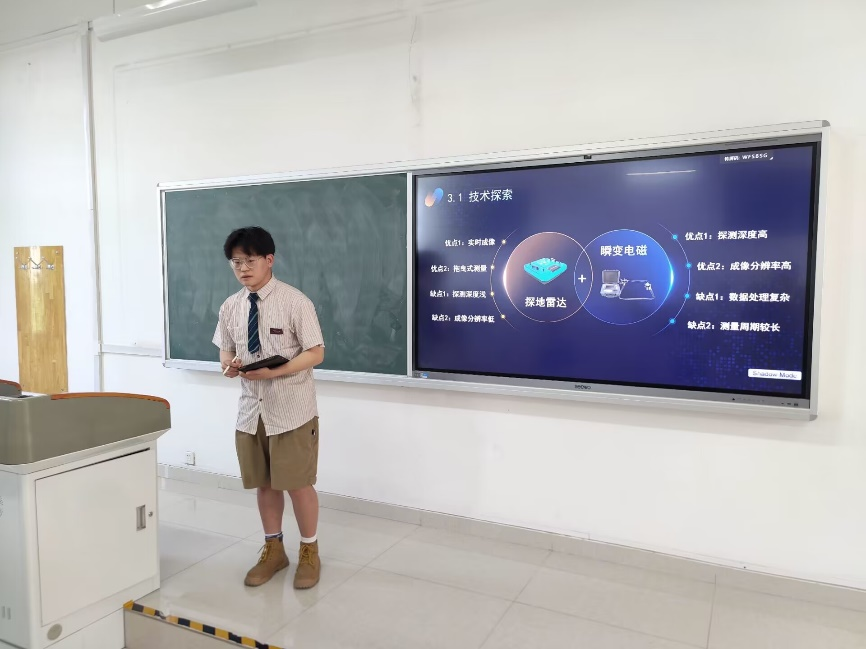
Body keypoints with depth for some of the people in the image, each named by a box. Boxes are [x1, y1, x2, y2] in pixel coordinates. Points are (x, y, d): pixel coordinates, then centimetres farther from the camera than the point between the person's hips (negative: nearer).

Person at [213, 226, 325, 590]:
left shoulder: (295, 302, -13)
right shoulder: (230, 308, 4)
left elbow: (315, 353, -13)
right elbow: (226, 351, 14)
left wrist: (275, 372, -25)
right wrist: (229, 366, -10)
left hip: (292, 410, -5)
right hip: (251, 409, 5)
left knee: (298, 484, 5)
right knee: (263, 483, 17)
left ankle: (309, 551, 29)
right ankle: (273, 549, 38)